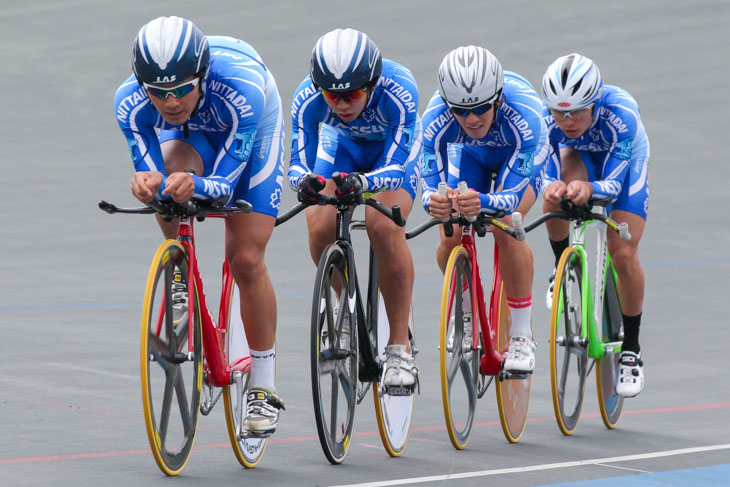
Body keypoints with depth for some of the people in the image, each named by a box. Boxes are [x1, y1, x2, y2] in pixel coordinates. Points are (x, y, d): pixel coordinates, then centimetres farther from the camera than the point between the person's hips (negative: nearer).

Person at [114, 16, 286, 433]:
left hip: (253, 132, -2)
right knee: (171, 172, -34)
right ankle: (179, 292, -10)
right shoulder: (131, 103, -36)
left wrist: (196, 185, -61)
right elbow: (149, 173, -29)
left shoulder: (241, 90, -43)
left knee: (246, 259, -9)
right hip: (187, 135, 2)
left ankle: (264, 388, 6)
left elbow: (224, 183, -38)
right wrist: (148, 184, -53)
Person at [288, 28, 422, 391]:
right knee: (320, 227, -22)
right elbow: (298, 163, -29)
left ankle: (400, 350, -22)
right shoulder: (307, 98, -32)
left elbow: (394, 166, -41)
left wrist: (362, 182, -61)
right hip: (343, 145, 3)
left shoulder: (398, 91, -39)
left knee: (383, 227, -29)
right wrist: (305, 180, -53)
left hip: (396, 148, -3)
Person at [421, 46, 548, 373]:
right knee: (451, 237, -16)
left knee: (505, 226, -28)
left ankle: (521, 336, -14)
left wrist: (483, 202, -65)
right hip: (470, 155, 3)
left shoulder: (525, 115, -43)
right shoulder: (436, 120, -36)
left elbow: (511, 195, -43)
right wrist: (435, 201, -56)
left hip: (522, 155, -3)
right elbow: (431, 184, -31)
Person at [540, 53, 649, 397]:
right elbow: (548, 175, -28)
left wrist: (589, 189, -60)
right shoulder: (548, 119, -33)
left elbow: (613, 182, -37)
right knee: (555, 198, -33)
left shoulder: (621, 115, -41)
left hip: (625, 162, -2)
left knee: (623, 254, -15)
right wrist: (553, 187, -53)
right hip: (579, 157, 2)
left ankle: (631, 350, 2)